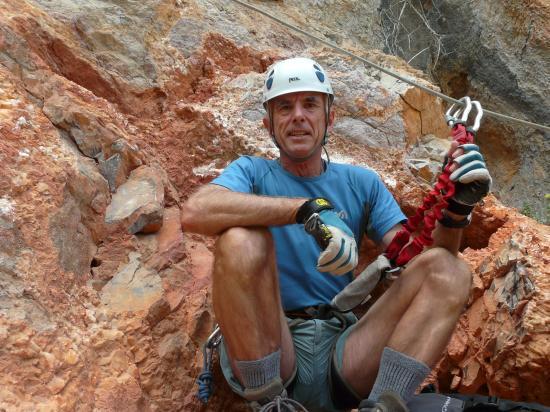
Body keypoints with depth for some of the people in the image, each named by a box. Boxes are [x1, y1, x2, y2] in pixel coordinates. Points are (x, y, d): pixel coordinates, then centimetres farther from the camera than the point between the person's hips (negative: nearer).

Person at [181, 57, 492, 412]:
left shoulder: (361, 183, 13)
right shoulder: (253, 172, 4)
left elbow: (418, 259, 3)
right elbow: (195, 211, -20)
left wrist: (456, 209, -17)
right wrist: (309, 209, -28)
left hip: (343, 352, 3)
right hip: (265, 350, -2)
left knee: (448, 268, -13)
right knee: (241, 240, -28)